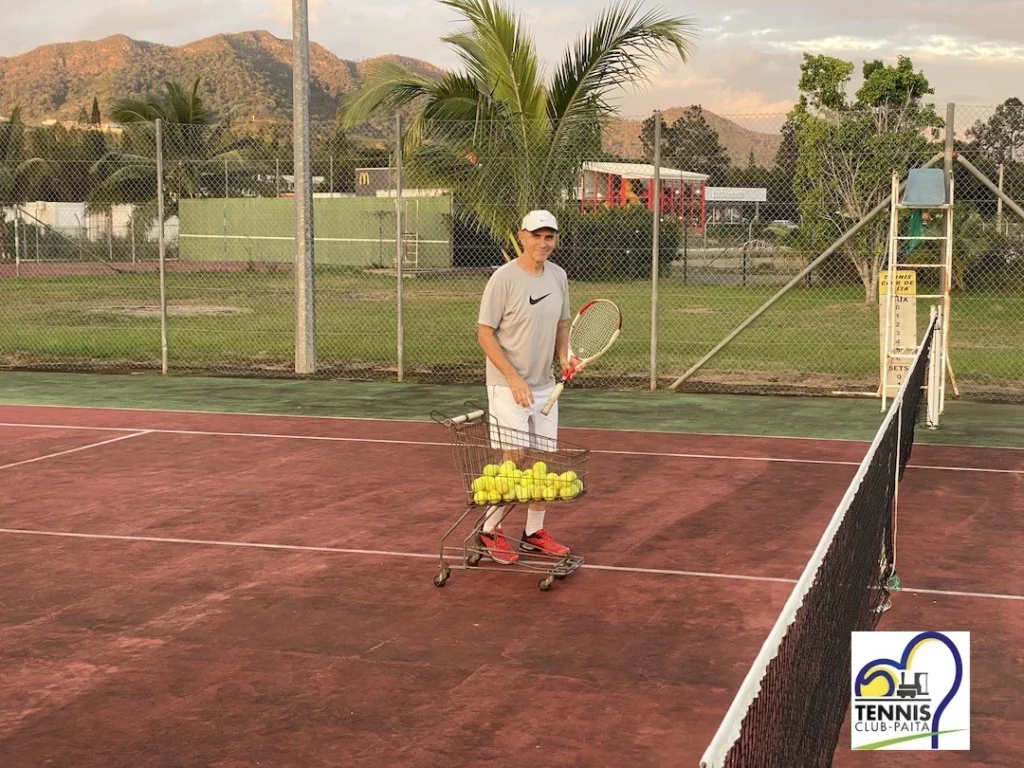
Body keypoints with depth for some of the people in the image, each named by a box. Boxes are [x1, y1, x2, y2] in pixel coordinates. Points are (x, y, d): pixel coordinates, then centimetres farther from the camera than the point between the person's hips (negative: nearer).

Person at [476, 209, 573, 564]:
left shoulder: (558, 276, 5)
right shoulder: (504, 278, -14)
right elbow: (485, 334, -13)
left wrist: (564, 356, -4)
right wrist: (514, 379, -19)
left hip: (545, 386, 6)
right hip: (508, 387, -6)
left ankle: (534, 532, 22)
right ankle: (490, 531, 11)